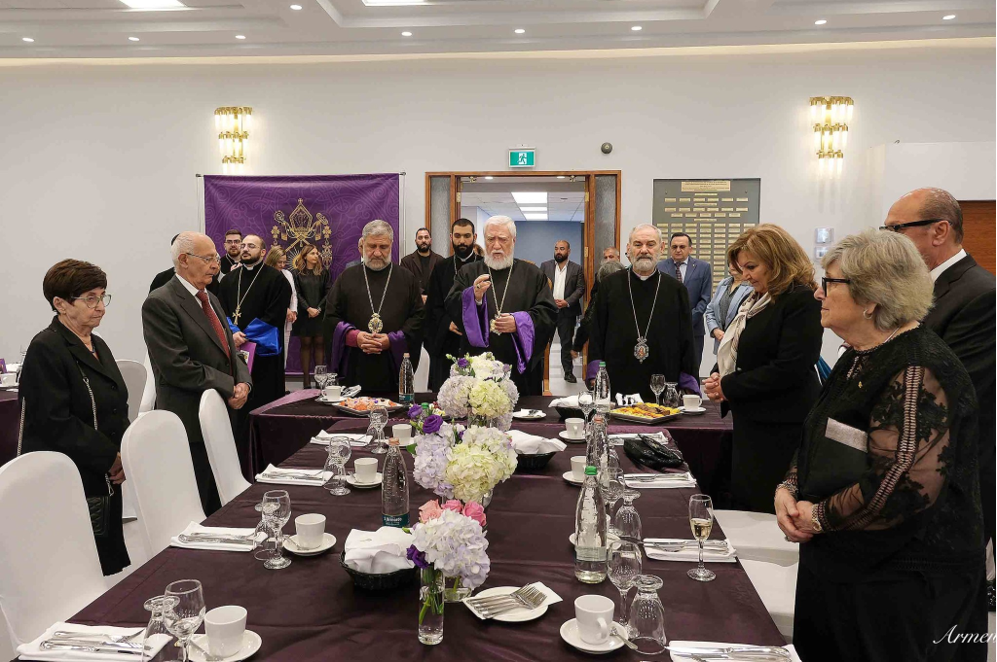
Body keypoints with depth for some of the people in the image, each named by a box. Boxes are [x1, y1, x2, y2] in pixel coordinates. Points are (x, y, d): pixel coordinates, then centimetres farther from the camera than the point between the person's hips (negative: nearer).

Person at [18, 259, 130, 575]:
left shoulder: (98, 345, 12)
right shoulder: (45, 350, -12)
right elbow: (56, 424, -19)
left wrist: (125, 453, 1)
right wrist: (112, 457, -14)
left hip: (106, 480, 8)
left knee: (111, 566, 12)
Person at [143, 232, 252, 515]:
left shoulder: (210, 299, 16)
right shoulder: (159, 304, -11)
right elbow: (177, 366, -18)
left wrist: (243, 383, -3)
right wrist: (229, 387, -14)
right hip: (192, 425, -8)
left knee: (225, 508, 11)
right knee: (197, 511, 2)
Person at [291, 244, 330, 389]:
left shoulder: (323, 272, 8)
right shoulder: (297, 273, 4)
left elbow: (327, 292, 2)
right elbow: (297, 294, -2)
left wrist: (318, 309, -9)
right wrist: (308, 309, -13)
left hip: (320, 314, 1)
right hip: (304, 314, -1)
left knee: (319, 344, 0)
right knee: (305, 344, 0)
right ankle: (306, 380, 1)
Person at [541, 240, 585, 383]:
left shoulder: (577, 268, 4)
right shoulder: (545, 266, 7)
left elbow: (580, 289, 0)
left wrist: (567, 302, -13)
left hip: (566, 311, 0)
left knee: (567, 343, 6)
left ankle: (568, 372, 13)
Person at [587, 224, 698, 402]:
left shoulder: (675, 290, 6)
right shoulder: (609, 285, 5)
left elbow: (686, 341, 7)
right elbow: (596, 334, 4)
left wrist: (688, 387, 2)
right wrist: (596, 379, -2)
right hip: (616, 386, 0)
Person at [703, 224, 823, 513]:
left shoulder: (802, 300, -13)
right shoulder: (756, 299, 15)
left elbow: (789, 369, -21)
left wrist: (729, 387, -14)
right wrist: (717, 376, 2)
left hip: (780, 431, -9)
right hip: (750, 423, 9)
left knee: (764, 512, -3)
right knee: (740, 504, 14)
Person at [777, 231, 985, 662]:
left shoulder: (918, 370, -21)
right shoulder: (858, 359, 9)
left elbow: (907, 486, -29)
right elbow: (819, 442, 17)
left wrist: (819, 517, -17)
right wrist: (789, 488, -1)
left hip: (900, 578, -9)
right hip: (835, 561, 9)